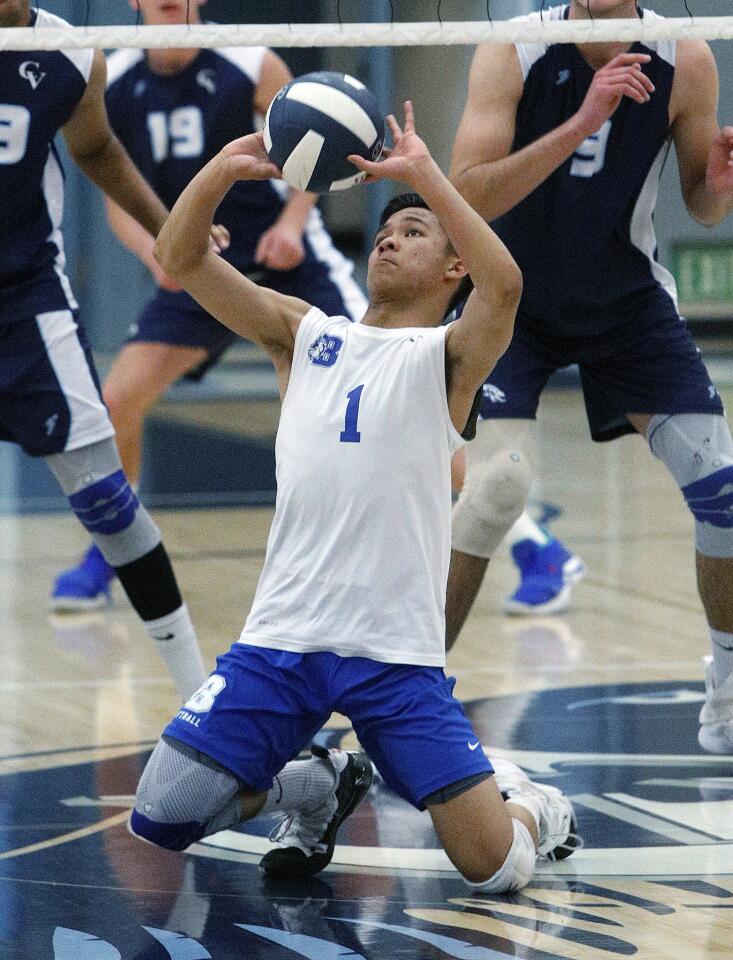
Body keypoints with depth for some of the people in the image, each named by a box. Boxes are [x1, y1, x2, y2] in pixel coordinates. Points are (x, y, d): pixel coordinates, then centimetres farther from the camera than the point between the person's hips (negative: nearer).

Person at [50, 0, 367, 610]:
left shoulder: (252, 66, -12)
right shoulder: (113, 87, -3)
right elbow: (120, 199, 5)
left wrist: (291, 222, -22)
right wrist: (153, 250, -16)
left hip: (288, 259, -3)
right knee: (117, 401, -12)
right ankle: (106, 556, 11)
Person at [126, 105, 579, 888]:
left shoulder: (446, 355, 6)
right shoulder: (305, 333, 16)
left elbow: (504, 283, -17)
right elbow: (179, 259, 8)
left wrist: (423, 174, -16)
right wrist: (226, 165, -7)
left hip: (397, 653, -3)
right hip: (282, 638, 3)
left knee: (496, 867, -11)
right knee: (161, 818, -7)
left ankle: (531, 804, 26)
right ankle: (311, 788, 20)